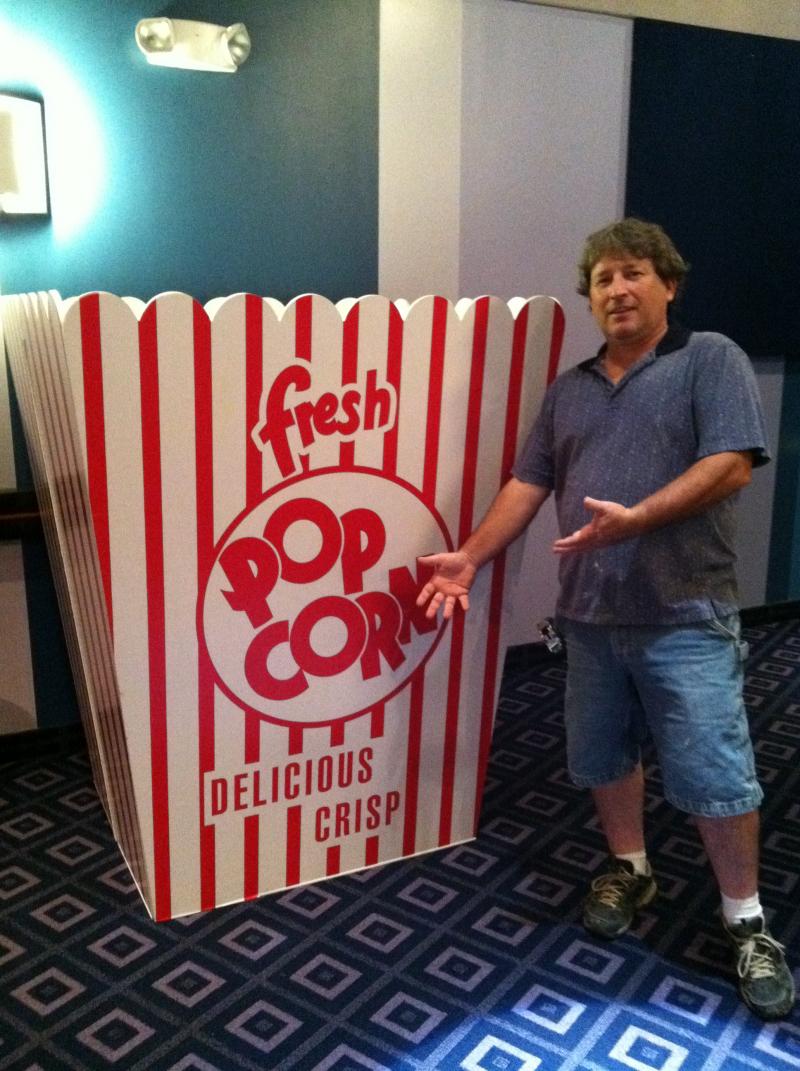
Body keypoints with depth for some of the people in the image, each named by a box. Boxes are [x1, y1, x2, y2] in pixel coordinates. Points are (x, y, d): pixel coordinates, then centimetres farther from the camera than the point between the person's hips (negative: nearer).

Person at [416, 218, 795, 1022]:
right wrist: (469, 557, 2)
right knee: (603, 756, 16)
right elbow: (527, 485, 12)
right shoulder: (567, 390, 14)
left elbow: (731, 466, -14)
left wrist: (636, 518, -23)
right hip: (589, 616, 5)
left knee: (714, 774, 0)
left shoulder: (710, 359, -2)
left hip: (684, 617, -5)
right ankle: (630, 870, 38)